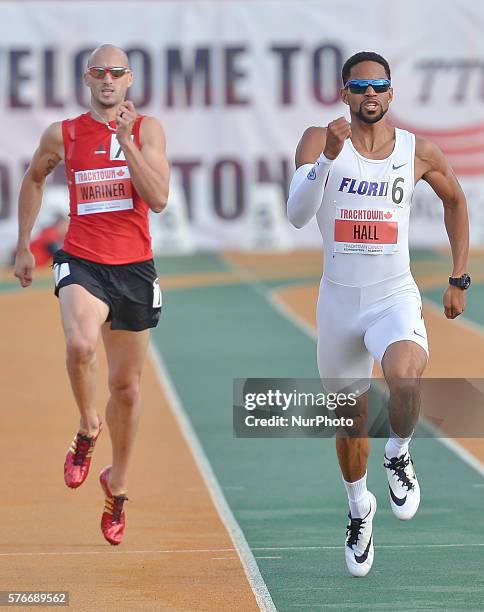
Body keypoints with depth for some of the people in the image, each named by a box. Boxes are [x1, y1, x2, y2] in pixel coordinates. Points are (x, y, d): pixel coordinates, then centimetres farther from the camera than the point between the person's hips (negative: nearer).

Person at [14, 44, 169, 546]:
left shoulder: (147, 129, 0)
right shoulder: (62, 135, 2)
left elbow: (158, 199, -12)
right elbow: (33, 179, 21)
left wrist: (127, 141, -19)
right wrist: (23, 245, 19)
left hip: (133, 268, 1)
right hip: (81, 262, -1)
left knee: (126, 385, 11)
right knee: (80, 344, -33)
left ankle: (117, 485, 31)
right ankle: (87, 427, -5)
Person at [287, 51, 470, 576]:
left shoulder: (419, 153, -1)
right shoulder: (319, 140, -6)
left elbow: (454, 200, 18)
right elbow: (297, 215, -20)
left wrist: (459, 280, 15)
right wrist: (327, 157, -34)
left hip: (395, 298, -1)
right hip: (339, 301, 1)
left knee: (404, 376, -34)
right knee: (351, 420, 15)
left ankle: (398, 456, -4)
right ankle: (359, 511, 41)